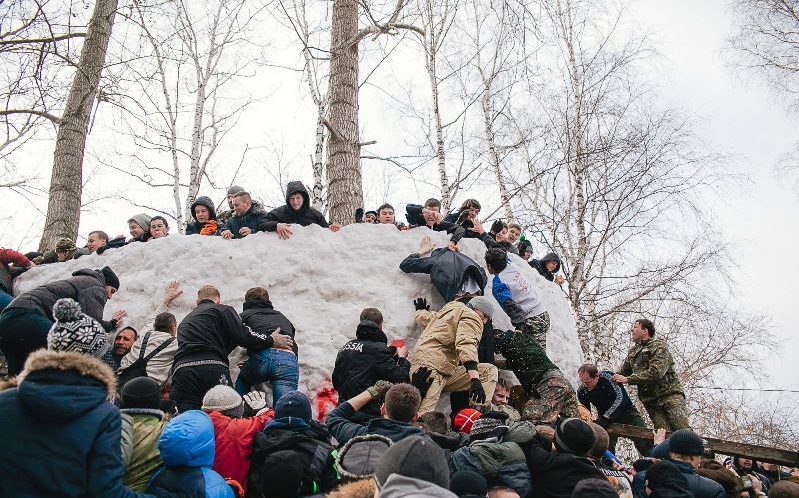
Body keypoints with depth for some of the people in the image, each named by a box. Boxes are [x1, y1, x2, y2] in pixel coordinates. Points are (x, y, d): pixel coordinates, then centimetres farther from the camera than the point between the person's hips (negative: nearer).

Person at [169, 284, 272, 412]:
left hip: (181, 369, 5)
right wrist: (270, 340, 9)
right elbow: (242, 334, 1)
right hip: (214, 368, -5)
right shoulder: (222, 310, 14)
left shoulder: (184, 322, 35)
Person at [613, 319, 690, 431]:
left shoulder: (659, 346, -2)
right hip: (650, 400, 5)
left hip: (670, 393, -5)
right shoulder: (632, 352, 20)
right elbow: (622, 372, 23)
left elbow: (656, 372, -16)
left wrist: (628, 380, -17)